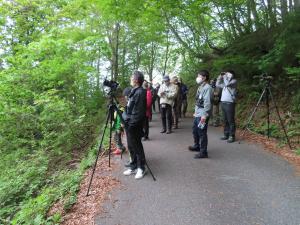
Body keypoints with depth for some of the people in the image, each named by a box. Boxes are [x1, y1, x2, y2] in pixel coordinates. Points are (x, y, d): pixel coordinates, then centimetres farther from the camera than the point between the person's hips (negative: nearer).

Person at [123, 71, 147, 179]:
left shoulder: (140, 92, -17)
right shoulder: (134, 91, 12)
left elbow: (138, 113, -21)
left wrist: (130, 123, -19)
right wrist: (125, 119, 15)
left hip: (134, 125, -9)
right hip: (129, 124, 9)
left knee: (137, 146, 2)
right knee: (131, 146, 15)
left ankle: (141, 168, 17)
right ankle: (133, 166, 27)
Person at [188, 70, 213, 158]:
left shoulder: (207, 88, -16)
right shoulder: (200, 87, 14)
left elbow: (207, 103, -22)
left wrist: (204, 115, -25)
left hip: (202, 115, -10)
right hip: (197, 114, 10)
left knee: (202, 133, -3)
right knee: (195, 130, 21)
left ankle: (203, 152, 8)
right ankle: (197, 146, 40)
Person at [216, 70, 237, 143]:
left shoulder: (234, 81, -2)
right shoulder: (225, 82, 19)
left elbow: (227, 84, -21)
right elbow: (218, 85, 24)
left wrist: (225, 76, -7)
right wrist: (220, 76, 15)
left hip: (230, 103, -7)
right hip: (223, 102, 7)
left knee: (231, 120, -5)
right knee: (225, 120, 11)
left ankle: (232, 136, -1)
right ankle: (226, 134, 18)